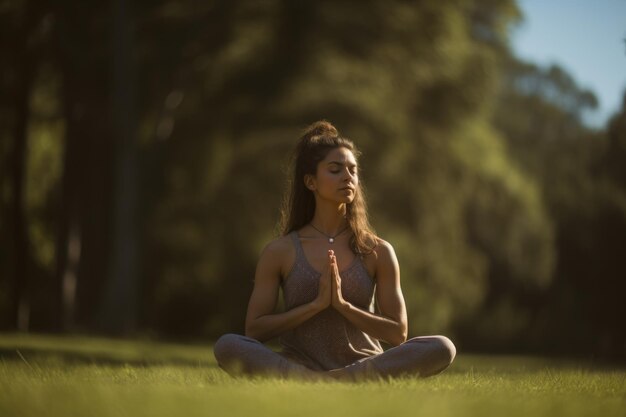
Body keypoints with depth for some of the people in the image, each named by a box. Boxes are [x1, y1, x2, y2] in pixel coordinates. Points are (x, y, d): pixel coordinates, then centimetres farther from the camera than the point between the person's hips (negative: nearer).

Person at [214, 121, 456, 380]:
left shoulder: (377, 252, 7)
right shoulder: (280, 252, 5)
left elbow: (398, 334, 4)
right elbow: (254, 329, 1)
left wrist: (343, 304, -9)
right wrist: (316, 304, -10)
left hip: (364, 368, 1)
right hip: (298, 366, -1)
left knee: (442, 348, -26)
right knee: (227, 346, -29)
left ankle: (325, 381, -34)